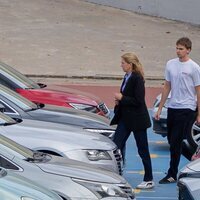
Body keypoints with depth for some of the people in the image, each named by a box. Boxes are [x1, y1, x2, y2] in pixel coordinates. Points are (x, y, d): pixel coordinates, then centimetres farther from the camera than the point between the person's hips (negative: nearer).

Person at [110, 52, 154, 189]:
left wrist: (122, 98, -16)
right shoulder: (127, 77, 9)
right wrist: (119, 100, 2)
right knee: (116, 145, 3)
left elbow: (138, 101, -22)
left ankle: (149, 180, 13)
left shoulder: (137, 79, -17)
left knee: (143, 150, 2)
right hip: (125, 119, 9)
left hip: (137, 120, -9)